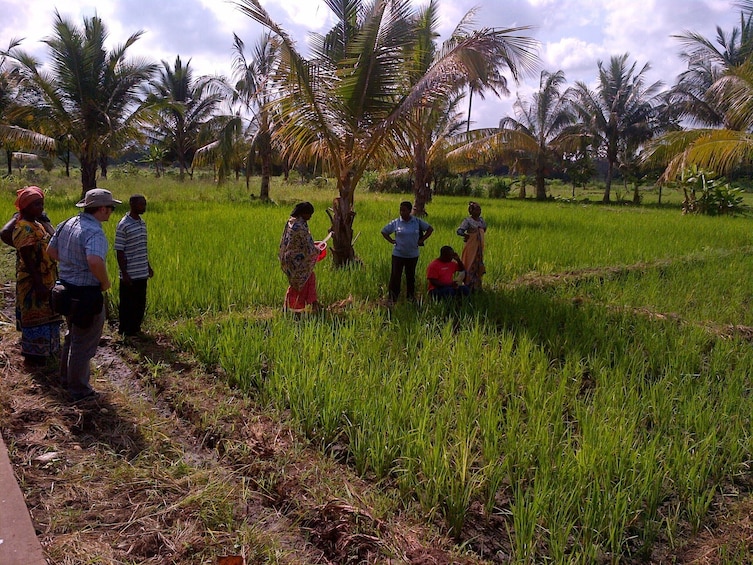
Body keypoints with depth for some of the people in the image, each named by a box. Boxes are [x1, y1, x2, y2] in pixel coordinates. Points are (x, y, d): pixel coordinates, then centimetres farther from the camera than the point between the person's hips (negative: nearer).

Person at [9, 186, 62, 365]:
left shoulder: (36, 224, 10)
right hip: (33, 283, -10)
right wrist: (39, 284, -25)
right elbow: (28, 259, -23)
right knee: (36, 317, 1)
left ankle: (41, 351, 31)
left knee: (45, 316, 18)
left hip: (45, 280, 10)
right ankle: (33, 355, 13)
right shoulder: (24, 228, -19)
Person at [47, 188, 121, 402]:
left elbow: (51, 250, 13)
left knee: (73, 335, 28)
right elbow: (95, 262, -40)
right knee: (83, 344, 6)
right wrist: (105, 282, -22)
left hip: (67, 288, 9)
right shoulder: (94, 232, -25)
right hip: (86, 294, -9)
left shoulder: (67, 224, 4)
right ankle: (79, 390, 20)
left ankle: (66, 377, 43)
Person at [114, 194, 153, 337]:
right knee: (127, 304, 4)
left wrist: (148, 266, 20)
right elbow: (119, 251, -14)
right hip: (129, 275, -7)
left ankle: (136, 328, 27)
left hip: (142, 273, 7)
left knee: (140, 304, 14)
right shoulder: (123, 225, -14)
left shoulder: (142, 223, 10)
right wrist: (124, 274, -16)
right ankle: (126, 332, 16)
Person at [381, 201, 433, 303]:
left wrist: (421, 240, -1)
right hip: (398, 254, -1)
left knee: (410, 275, 14)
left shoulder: (417, 222, -4)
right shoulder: (395, 222, -5)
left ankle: (411, 296, 28)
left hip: (412, 255, 1)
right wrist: (391, 241, -3)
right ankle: (393, 297, 5)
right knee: (395, 275, -3)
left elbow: (430, 229, 7)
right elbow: (384, 231, 7)